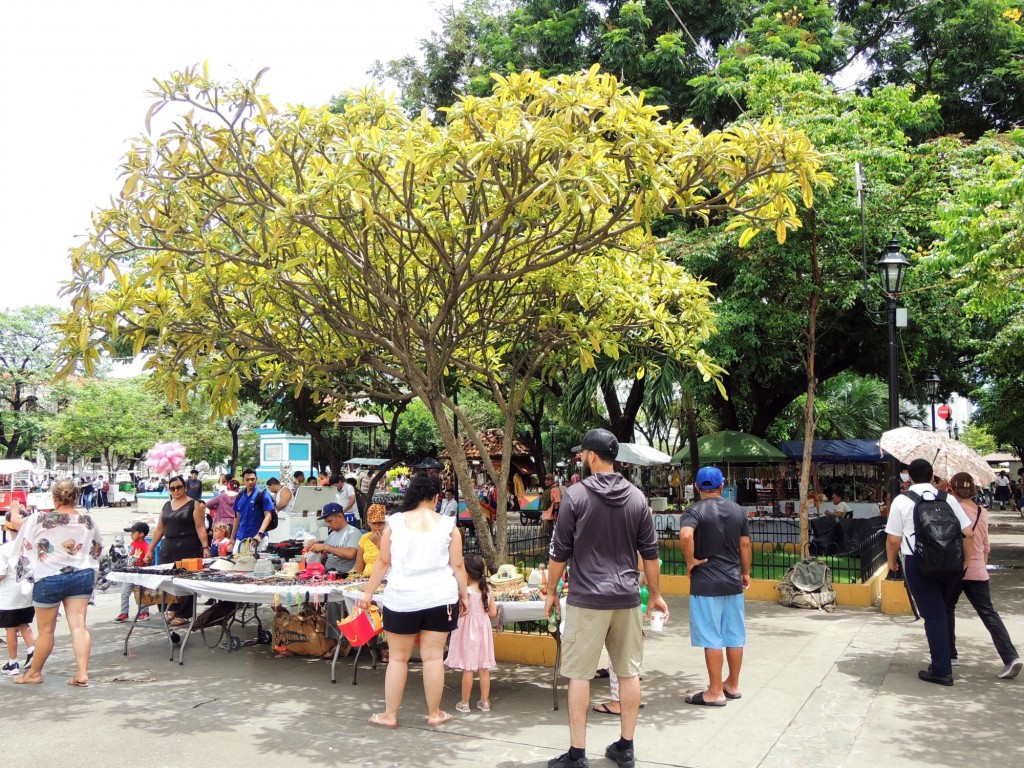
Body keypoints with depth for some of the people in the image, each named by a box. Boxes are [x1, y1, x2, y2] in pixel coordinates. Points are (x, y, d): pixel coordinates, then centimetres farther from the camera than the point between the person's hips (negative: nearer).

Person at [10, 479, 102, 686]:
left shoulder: (39, 520, -14)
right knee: (78, 625, 2)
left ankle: (34, 673, 30)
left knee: (46, 630, 12)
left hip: (48, 579, -3)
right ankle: (82, 673, -3)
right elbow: (98, 549, 13)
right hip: (81, 576, 3)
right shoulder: (87, 522, 0)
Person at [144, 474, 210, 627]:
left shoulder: (194, 505, -2)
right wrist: (150, 549, 14)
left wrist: (205, 547, -18)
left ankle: (183, 615, 5)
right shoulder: (166, 506, 15)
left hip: (188, 550, -5)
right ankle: (171, 610, 13)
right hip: (168, 550, 5)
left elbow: (200, 528, -8)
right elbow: (159, 529, 18)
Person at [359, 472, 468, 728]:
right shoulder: (448, 525, -2)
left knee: (398, 657, 10)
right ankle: (434, 714, 18)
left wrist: (368, 592, 9)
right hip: (439, 599, 0)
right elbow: (457, 565, 0)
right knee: (433, 656, 8)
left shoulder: (395, 522, -2)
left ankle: (389, 715, 18)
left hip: (402, 599, 0)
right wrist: (463, 594, 12)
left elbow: (383, 562, 0)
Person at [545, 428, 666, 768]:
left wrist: (551, 591, 6)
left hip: (587, 599, -4)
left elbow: (560, 551, -5)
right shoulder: (637, 497, 4)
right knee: (629, 672, 12)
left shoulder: (576, 495, -8)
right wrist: (655, 594, 17)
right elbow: (650, 552, 7)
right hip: (627, 597, 4)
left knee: (579, 675, 3)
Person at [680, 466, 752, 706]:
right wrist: (746, 572, 20)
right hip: (733, 582, 6)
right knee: (735, 636, 15)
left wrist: (691, 561, -16)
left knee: (712, 639, 1)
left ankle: (715, 692, 8)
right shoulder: (738, 510, 6)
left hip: (706, 584, -5)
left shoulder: (694, 511, -10)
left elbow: (686, 535, -30)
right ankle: (733, 685, 27)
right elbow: (745, 545, 9)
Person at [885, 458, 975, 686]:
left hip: (918, 564, -3)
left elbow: (893, 539, -6)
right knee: (944, 611, 20)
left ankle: (942, 671, 4)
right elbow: (968, 533, 3)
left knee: (933, 615, 2)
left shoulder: (901, 501, -4)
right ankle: (942, 662, 27)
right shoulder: (947, 498, 5)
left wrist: (892, 562, 11)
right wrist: (966, 561, 15)